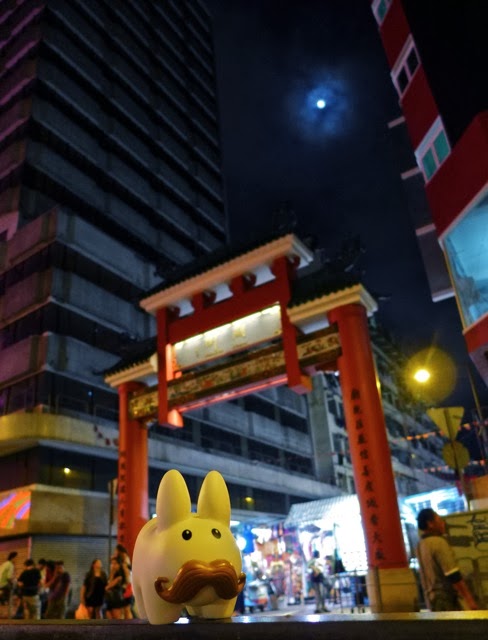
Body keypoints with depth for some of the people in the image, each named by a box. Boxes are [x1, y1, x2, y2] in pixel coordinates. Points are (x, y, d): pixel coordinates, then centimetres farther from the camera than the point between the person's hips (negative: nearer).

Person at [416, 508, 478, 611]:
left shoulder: (421, 544, 9)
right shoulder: (438, 542, -18)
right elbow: (453, 575, -22)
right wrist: (469, 599, -18)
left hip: (432, 597, 9)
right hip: (444, 598, -9)